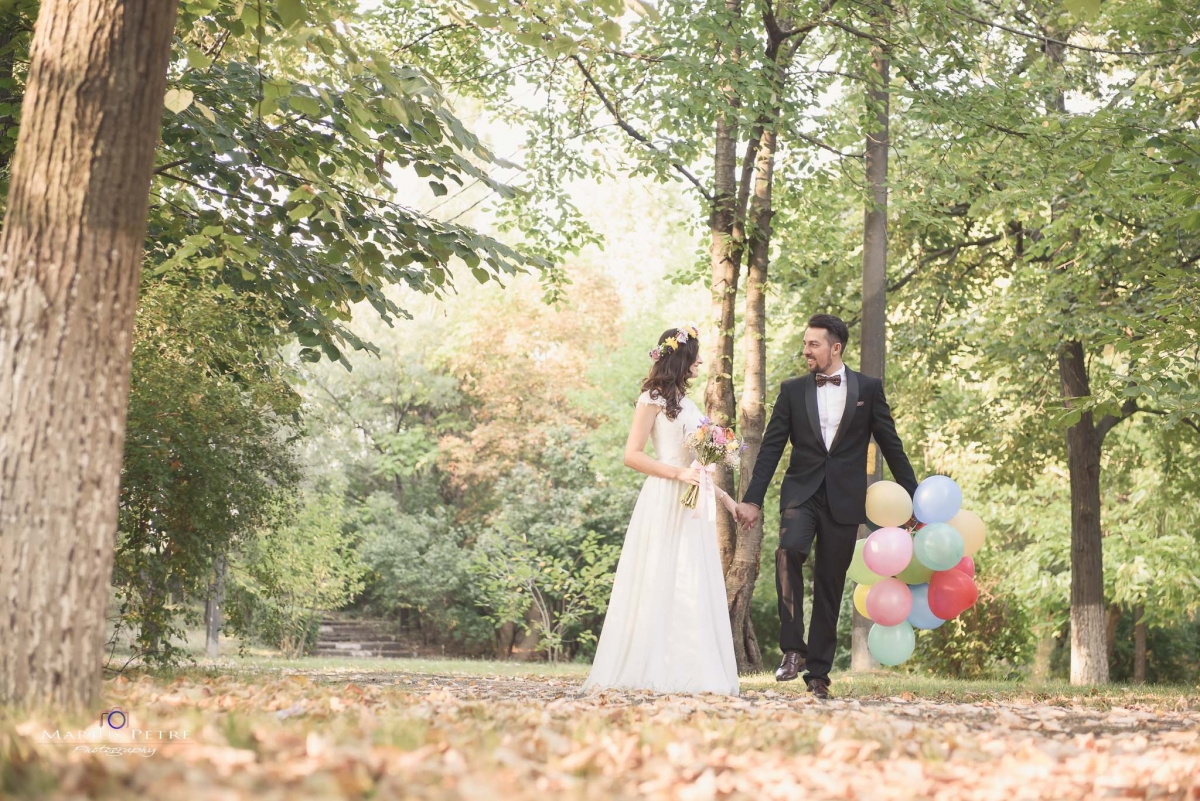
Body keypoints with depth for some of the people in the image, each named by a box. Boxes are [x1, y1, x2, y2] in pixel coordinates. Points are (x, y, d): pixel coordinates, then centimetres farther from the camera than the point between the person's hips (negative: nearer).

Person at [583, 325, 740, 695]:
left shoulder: (685, 402, 20)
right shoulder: (653, 399, -3)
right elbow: (632, 455, -10)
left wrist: (722, 496, 20)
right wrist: (678, 474, -17)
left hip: (694, 507, 8)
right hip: (665, 504, -8)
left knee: (695, 589, 4)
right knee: (660, 585, -7)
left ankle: (689, 674, 7)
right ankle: (649, 671, -2)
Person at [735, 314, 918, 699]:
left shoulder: (868, 388, 4)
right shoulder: (792, 390, 6)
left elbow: (890, 444, 8)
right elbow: (771, 447, 5)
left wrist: (913, 496, 8)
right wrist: (753, 499, 0)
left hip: (844, 500, 0)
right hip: (801, 492, 0)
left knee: (830, 586, 4)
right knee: (788, 551, -28)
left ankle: (818, 671, 14)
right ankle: (793, 649, -22)